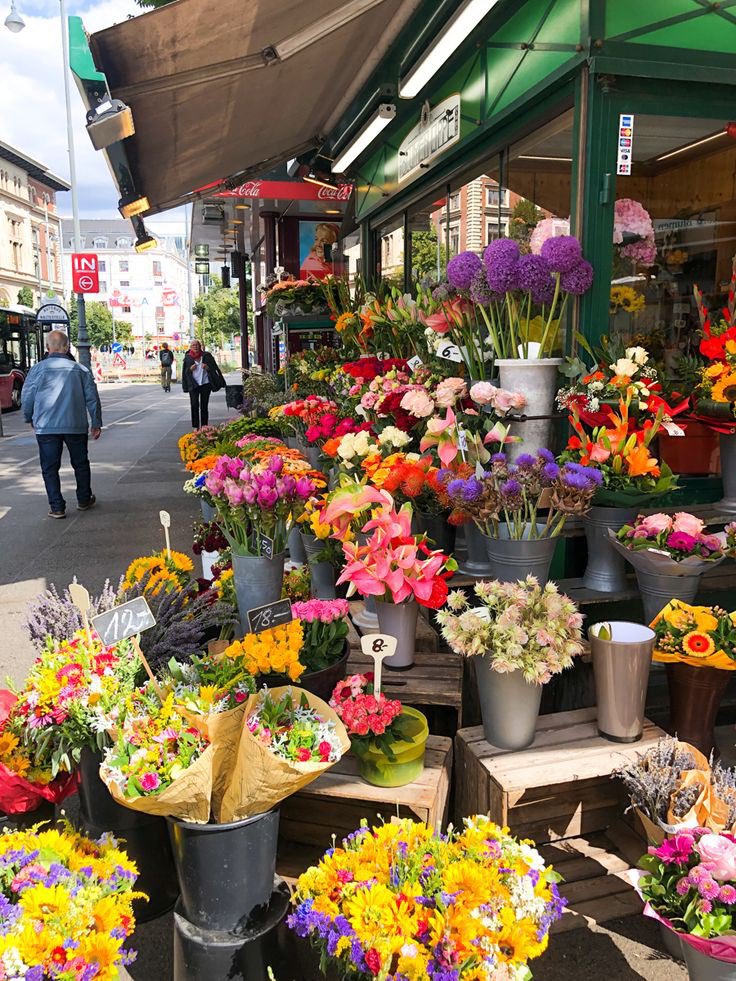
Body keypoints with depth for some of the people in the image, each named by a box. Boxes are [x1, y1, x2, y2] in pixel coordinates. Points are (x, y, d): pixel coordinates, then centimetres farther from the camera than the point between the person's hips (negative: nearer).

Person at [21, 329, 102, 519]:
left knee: (50, 468, 7)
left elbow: (26, 398, 3)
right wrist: (96, 423, 12)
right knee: (80, 464, 17)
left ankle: (56, 507, 5)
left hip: (46, 427, -1)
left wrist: (30, 419, 20)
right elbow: (92, 398, 3)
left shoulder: (37, 369, -3)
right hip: (76, 426, 1)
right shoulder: (80, 369, 1)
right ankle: (84, 500, 26)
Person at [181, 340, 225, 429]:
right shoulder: (188, 357, 5)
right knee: (194, 405, -6)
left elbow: (213, 368, 5)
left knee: (204, 405, 4)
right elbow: (185, 371, 10)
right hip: (193, 384, 0)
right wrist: (190, 369, -10)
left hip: (205, 384, 0)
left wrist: (207, 367, -15)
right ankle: (195, 426, -2)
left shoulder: (206, 355, 3)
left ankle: (204, 426, 10)